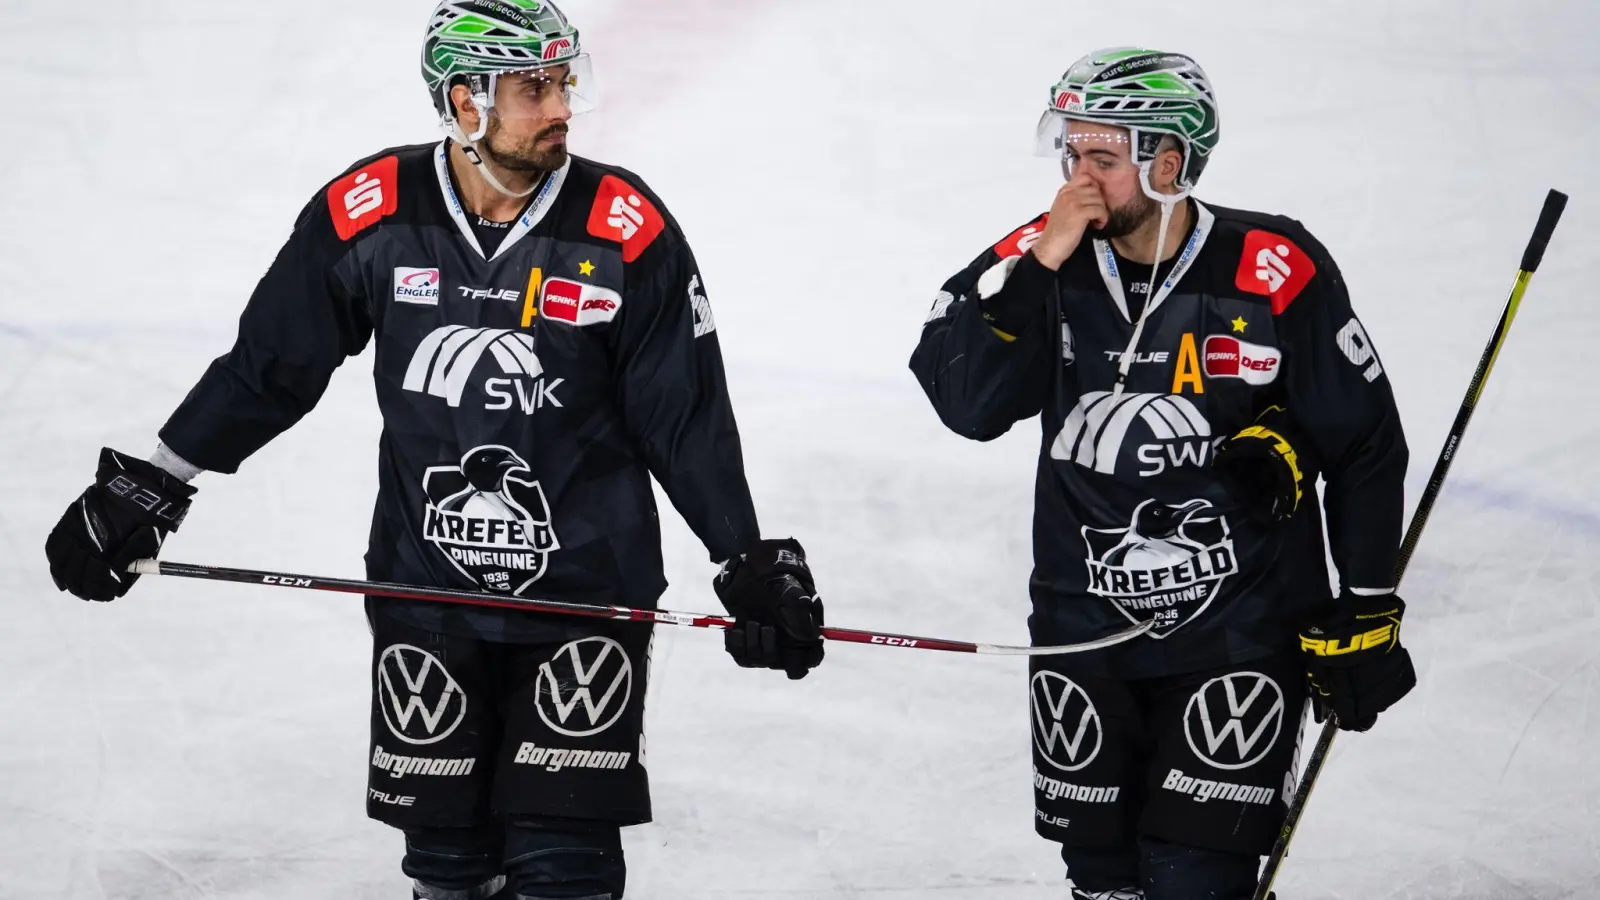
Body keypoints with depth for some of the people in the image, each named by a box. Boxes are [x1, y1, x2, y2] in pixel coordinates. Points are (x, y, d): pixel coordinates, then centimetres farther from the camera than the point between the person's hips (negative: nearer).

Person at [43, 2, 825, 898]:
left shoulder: (627, 231, -11)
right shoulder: (367, 214, -8)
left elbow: (690, 419, -3)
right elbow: (267, 368, 5)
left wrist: (752, 564, -4)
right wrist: (147, 486, 6)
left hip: (587, 588, -2)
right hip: (424, 584, 2)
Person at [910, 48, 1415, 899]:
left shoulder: (1275, 275, -12)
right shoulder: (1042, 260, -3)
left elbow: (1364, 445, -3)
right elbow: (963, 402, -14)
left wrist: (1366, 611, -2)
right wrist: (1038, 268, -23)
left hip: (1240, 627, -4)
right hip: (1084, 623, 4)